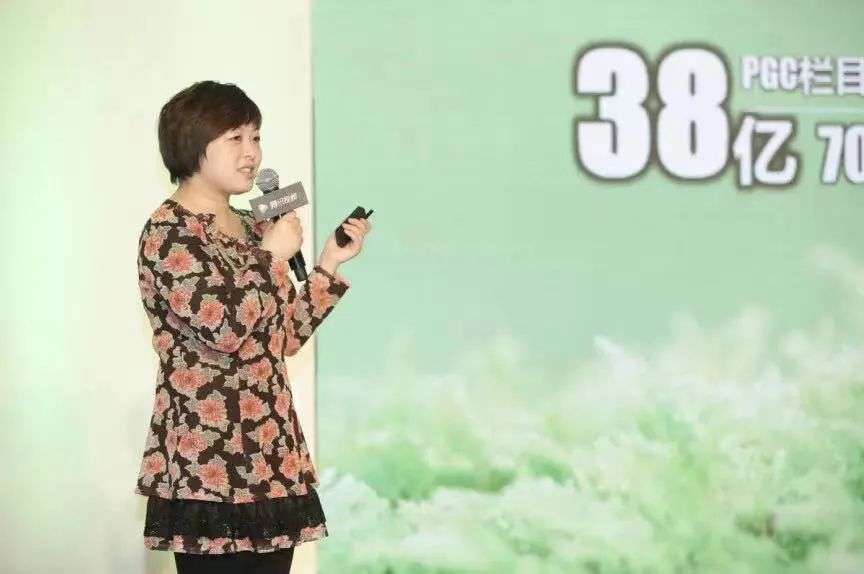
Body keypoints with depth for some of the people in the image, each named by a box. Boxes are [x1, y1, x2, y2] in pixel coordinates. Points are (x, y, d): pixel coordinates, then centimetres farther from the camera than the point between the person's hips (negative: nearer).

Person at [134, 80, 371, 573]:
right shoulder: (168, 232, -8)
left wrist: (331, 263, 12)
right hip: (207, 459, -8)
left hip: (272, 454, 8)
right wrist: (275, 256, -9)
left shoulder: (253, 228, 16)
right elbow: (222, 326, -21)